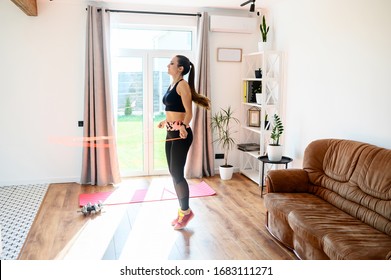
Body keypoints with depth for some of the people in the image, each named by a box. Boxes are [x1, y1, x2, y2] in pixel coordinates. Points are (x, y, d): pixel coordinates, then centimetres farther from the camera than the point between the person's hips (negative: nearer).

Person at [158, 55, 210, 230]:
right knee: (174, 174, 11)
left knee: (177, 174, -4)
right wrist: (165, 122, 36)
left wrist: (183, 127, -33)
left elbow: (188, 112, -18)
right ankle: (182, 211, 23)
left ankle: (186, 211, 12)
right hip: (171, 133, 10)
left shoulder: (183, 84, -11)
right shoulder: (172, 85, 16)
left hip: (181, 134, -9)